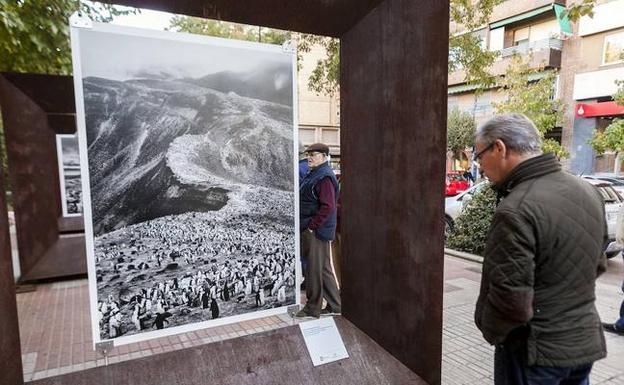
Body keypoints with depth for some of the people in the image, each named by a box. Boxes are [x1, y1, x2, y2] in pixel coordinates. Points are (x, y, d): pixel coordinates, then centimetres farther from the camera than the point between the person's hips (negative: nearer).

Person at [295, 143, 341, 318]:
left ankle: (312, 308, 14)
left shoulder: (324, 177, -15)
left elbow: (327, 207, -23)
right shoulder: (313, 174, 16)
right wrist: (308, 226, 16)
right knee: (324, 269, 16)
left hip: (316, 231, -10)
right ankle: (335, 306, 27)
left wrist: (312, 226, -20)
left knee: (315, 270, 1)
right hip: (309, 229, 10)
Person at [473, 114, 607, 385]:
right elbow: (598, 265, 11)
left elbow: (511, 300, -27)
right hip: (586, 342, 7)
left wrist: (489, 329, -8)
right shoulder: (589, 192, 0)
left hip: (536, 349, -7)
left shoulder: (516, 210, -27)